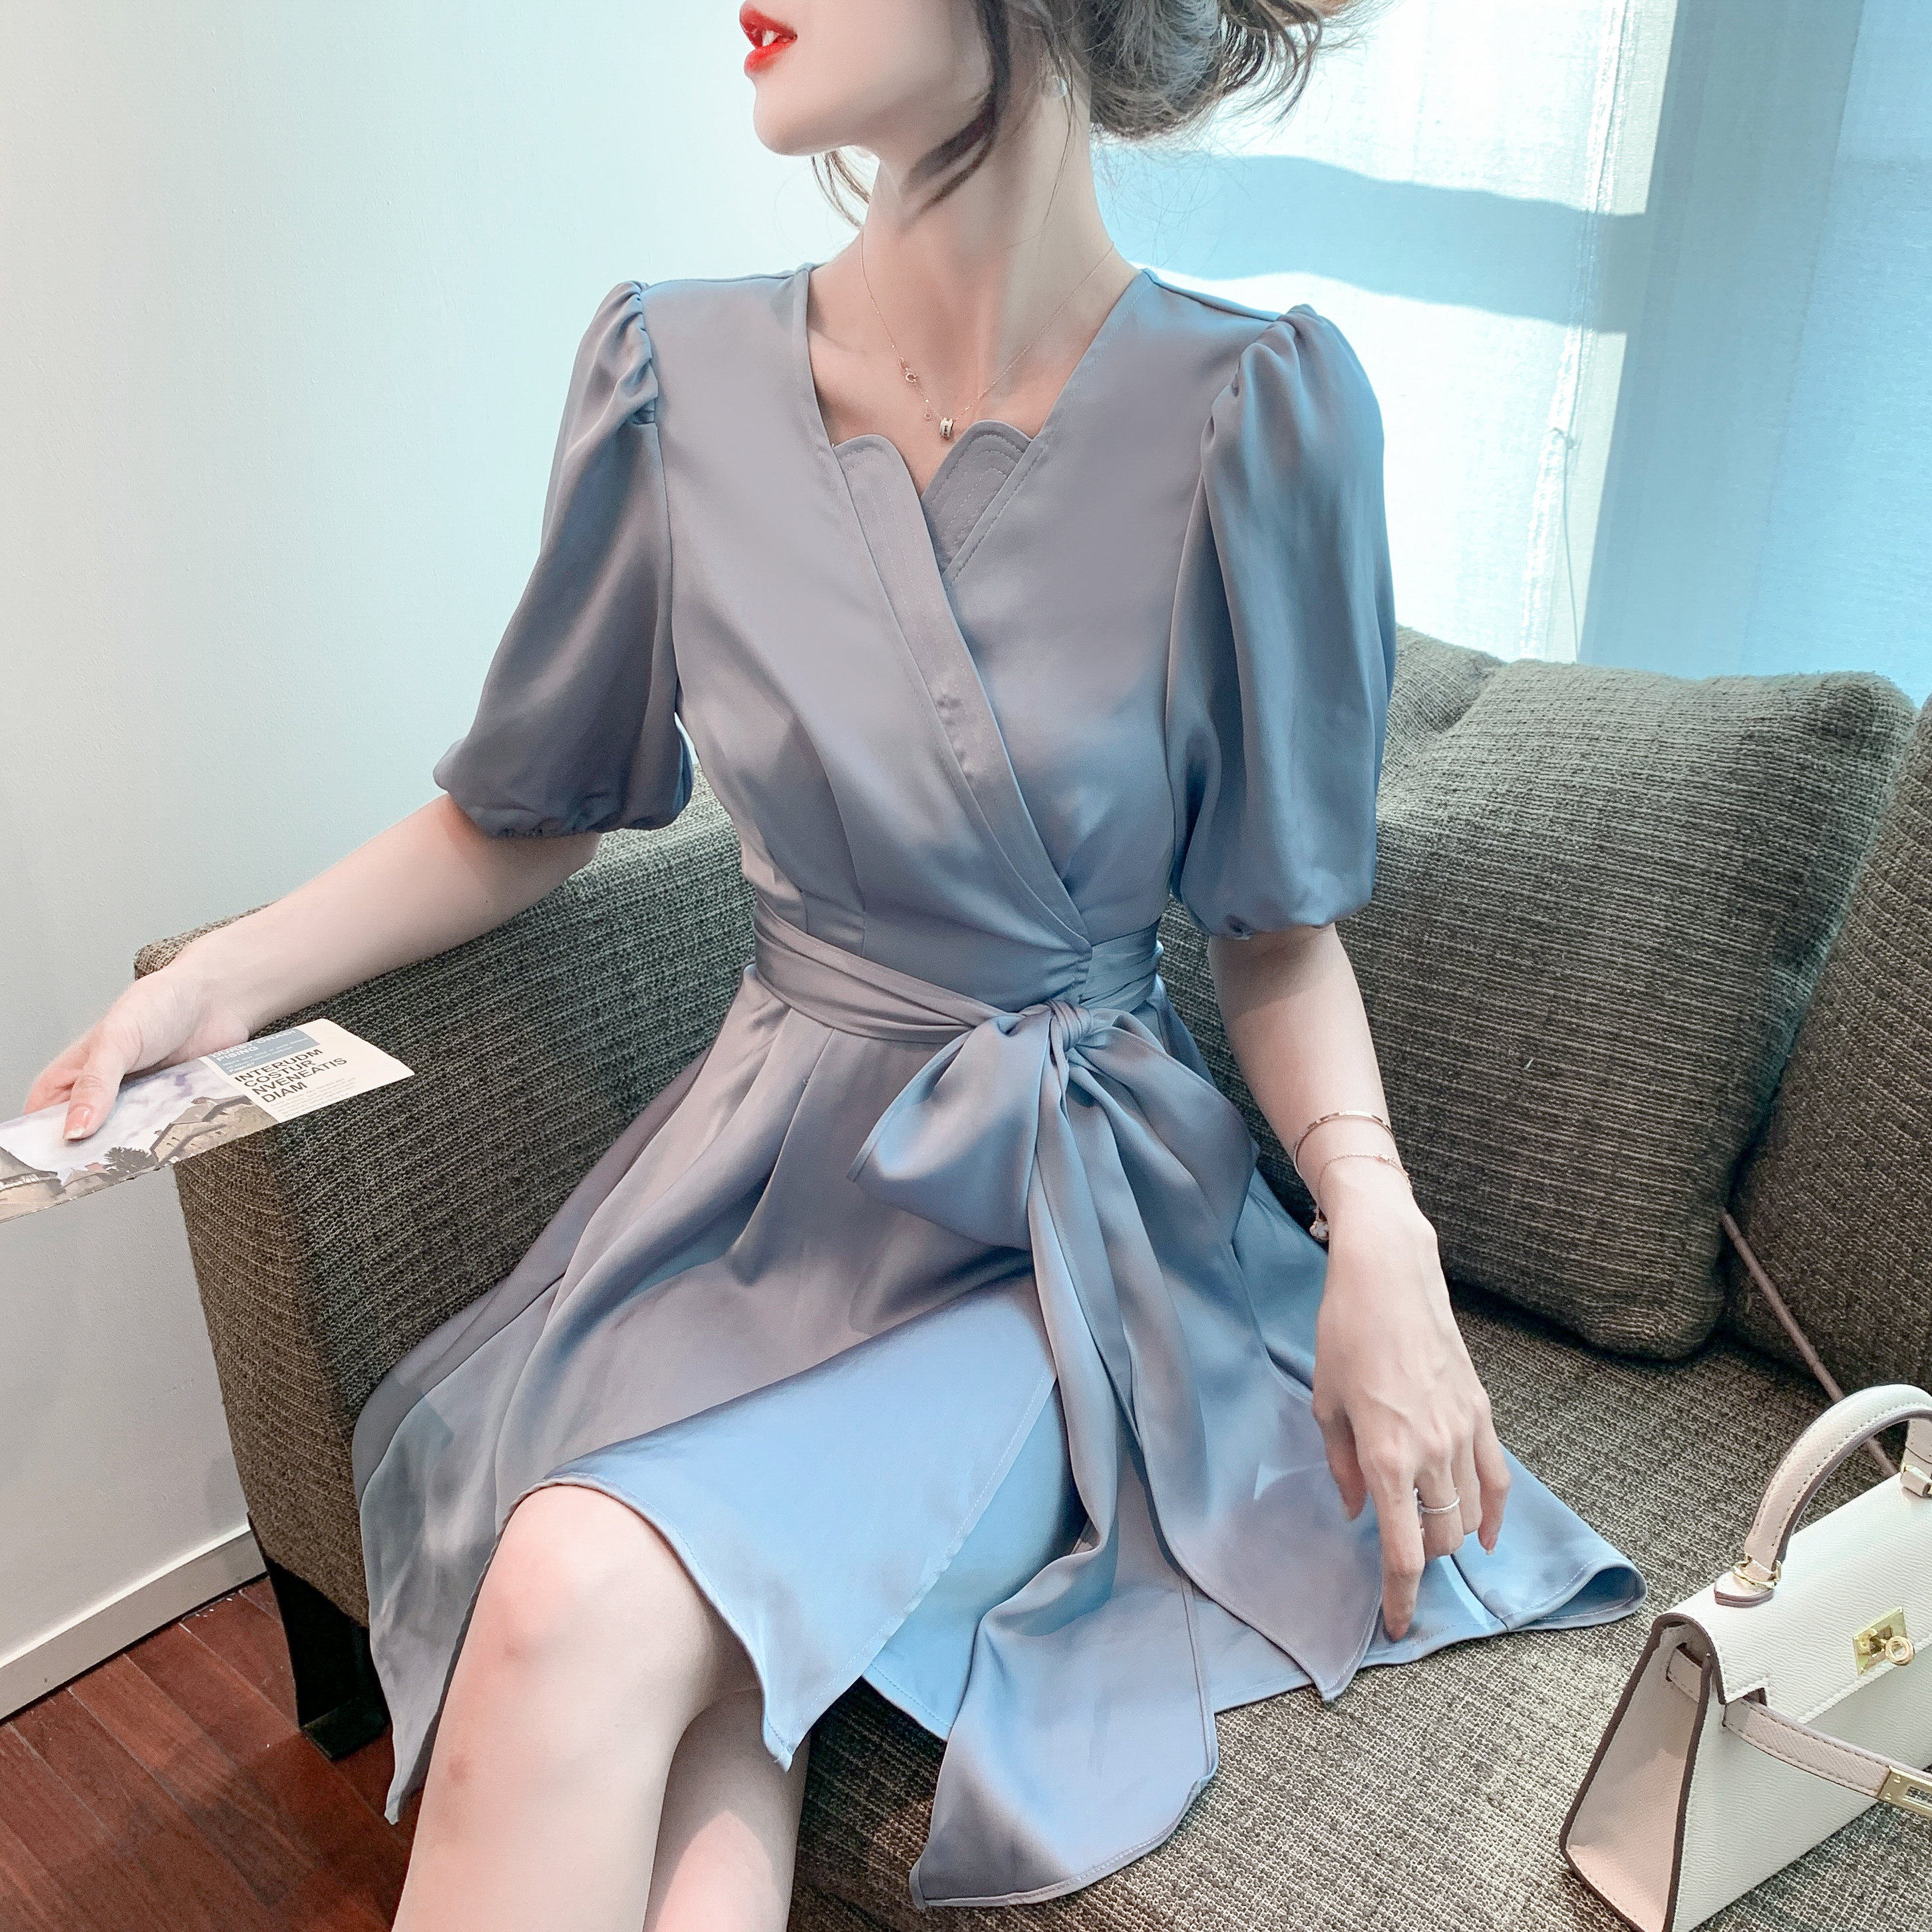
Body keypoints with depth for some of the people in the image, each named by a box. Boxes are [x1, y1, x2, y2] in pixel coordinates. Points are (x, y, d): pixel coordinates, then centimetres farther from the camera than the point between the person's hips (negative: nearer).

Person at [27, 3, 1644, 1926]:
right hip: (770, 1183, 2)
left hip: (1077, 1209, -2)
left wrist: (1372, 1212, -17)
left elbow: (1279, 926, 0)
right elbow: (520, 814, 10)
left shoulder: (1254, 414, -10)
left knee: (588, 1601, -26)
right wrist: (217, 977, 0)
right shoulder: (680, 377, -3)